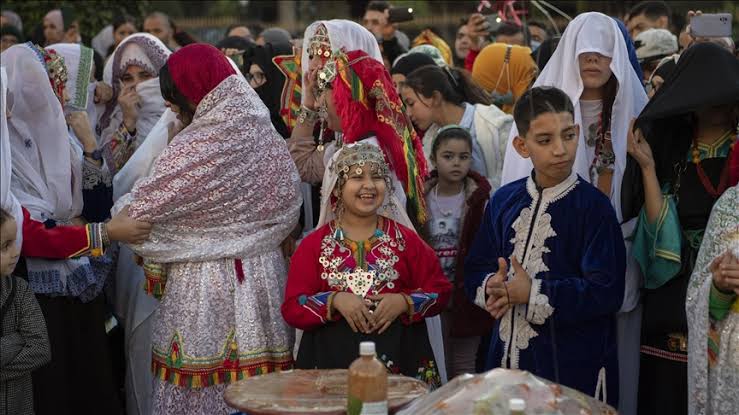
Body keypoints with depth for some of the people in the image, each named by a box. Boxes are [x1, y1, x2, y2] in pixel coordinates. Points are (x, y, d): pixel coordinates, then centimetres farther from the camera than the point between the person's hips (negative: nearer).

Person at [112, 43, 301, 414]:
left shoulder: (193, 148, -16)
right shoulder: (264, 133, 4)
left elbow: (139, 209, -11)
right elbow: (288, 204, 11)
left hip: (204, 283, -7)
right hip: (264, 271, 7)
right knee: (256, 382, 11)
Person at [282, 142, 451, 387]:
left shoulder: (405, 240, 10)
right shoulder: (314, 245, 7)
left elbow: (440, 292, 8)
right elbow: (292, 309, 1)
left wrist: (404, 302, -9)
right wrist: (335, 300, -14)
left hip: (400, 357, 1)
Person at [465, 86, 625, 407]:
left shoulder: (592, 206, -10)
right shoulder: (504, 200, 7)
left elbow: (606, 292, -17)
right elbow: (475, 270, 12)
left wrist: (532, 294, -16)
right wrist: (491, 287, -10)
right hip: (508, 357, 5)